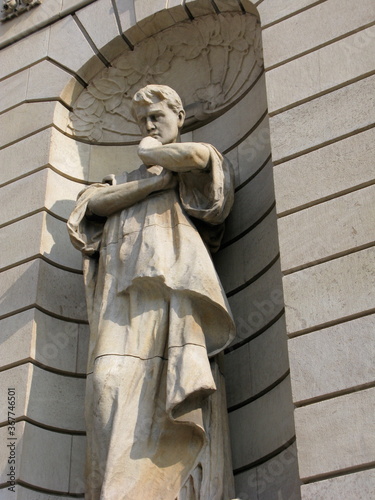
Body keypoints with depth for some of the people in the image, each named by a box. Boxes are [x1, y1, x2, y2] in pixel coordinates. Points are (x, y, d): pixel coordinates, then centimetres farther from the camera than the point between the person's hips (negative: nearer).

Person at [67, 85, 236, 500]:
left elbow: (197, 156, 0)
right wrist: (160, 179, 5)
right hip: (122, 285, 3)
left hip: (172, 274, -3)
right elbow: (95, 203, 12)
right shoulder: (122, 179, 35)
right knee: (114, 380, -21)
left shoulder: (196, 170, 26)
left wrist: (152, 153, 17)